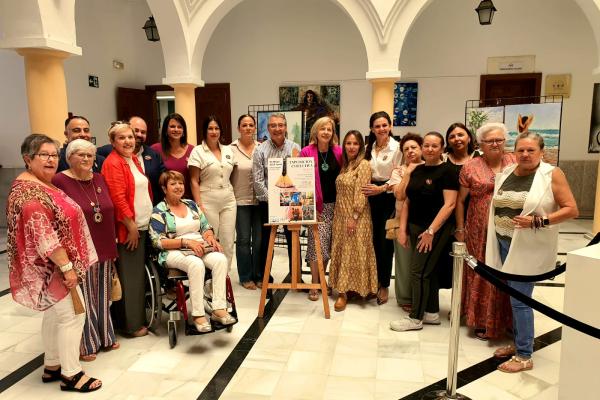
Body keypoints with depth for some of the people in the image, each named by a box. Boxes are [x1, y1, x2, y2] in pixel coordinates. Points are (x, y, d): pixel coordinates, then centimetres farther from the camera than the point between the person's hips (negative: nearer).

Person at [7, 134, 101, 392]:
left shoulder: (43, 185, 12)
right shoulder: (29, 191, -21)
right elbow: (43, 236, -26)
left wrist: (66, 264, 24)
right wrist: (67, 267, -23)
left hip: (53, 265, 11)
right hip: (52, 266, -10)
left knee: (54, 314, 17)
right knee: (72, 315, -4)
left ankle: (52, 366, 30)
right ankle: (71, 374, 8)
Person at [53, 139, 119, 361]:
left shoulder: (99, 179, 9)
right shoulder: (59, 181, -10)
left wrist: (112, 246, 12)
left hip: (104, 249, 6)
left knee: (101, 296, 17)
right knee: (83, 297, 6)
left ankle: (104, 336, 33)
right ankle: (85, 344, 22)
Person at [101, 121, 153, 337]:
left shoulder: (134, 159, 14)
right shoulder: (113, 163, -12)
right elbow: (118, 199, -19)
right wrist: (131, 226, -16)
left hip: (142, 225, 9)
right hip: (127, 228, -9)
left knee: (138, 273, 15)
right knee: (129, 276, 0)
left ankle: (136, 317, 28)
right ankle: (132, 324, 11)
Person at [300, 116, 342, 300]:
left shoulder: (339, 152, 4)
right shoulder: (306, 152, -3)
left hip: (335, 204, 3)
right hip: (317, 205, -3)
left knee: (329, 245, 9)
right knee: (317, 244, -5)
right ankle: (314, 285, 6)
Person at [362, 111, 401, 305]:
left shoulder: (397, 148, -6)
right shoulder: (369, 147, 11)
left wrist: (382, 188, -18)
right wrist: (367, 188, 0)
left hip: (388, 198, -4)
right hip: (371, 198, 5)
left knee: (385, 242, 0)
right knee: (373, 240, 7)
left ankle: (384, 285, 15)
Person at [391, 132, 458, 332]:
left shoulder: (447, 171, -9)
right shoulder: (417, 170, 10)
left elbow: (449, 204, -16)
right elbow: (407, 200, 11)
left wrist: (431, 231, -20)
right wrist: (402, 228, 4)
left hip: (435, 229, -6)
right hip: (415, 227, 7)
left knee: (418, 271, -4)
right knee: (429, 270, 14)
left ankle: (415, 318, 8)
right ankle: (432, 313, 26)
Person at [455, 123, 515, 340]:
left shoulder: (515, 162, 5)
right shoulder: (470, 167, 0)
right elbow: (460, 200, 4)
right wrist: (460, 229, 1)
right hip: (480, 233, -1)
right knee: (482, 275, 7)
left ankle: (507, 320, 27)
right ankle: (482, 321, 21)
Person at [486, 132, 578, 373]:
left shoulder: (552, 175, -8)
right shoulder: (506, 173, 7)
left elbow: (571, 209, -11)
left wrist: (538, 222, -21)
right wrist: (495, 240, 9)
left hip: (528, 247, -6)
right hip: (504, 243, 6)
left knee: (520, 299, -3)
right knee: (514, 297, 15)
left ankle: (524, 356, 10)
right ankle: (519, 342, 31)